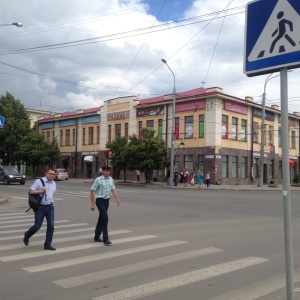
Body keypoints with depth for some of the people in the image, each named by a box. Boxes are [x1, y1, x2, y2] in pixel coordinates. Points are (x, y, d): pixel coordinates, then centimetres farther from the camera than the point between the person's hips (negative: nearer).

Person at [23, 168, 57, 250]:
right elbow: (31, 191, -12)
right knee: (37, 226, 2)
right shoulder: (39, 181, -8)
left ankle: (48, 244, 7)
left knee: (51, 226, -3)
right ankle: (27, 235, 32)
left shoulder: (54, 183, 9)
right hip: (40, 207, -4)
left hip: (50, 207, 5)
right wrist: (41, 191, -18)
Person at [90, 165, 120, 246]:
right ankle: (105, 238, -9)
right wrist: (92, 203, -11)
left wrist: (117, 198, -8)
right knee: (105, 218, -14)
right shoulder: (98, 179, -10)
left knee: (101, 218, 14)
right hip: (100, 200, -6)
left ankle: (97, 236, 27)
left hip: (107, 200, 6)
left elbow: (113, 189, 8)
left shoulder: (111, 179, 6)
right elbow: (92, 191, -9)